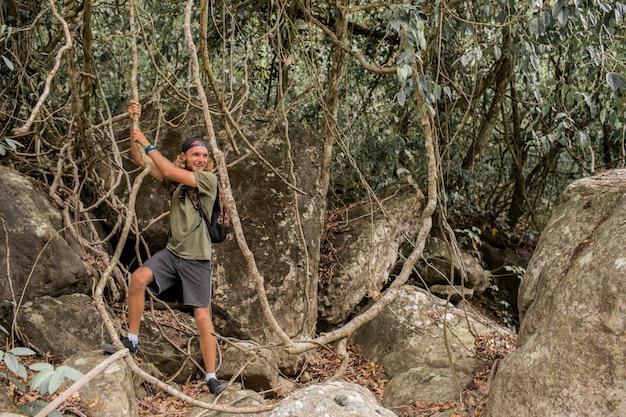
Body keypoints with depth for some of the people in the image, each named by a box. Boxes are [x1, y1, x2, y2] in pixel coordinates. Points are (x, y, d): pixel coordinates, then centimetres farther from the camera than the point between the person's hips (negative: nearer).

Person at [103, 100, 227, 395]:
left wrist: (147, 143, -14)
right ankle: (132, 340, -4)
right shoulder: (174, 179, 7)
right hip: (172, 252, 4)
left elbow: (170, 171, -21)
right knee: (138, 278, -22)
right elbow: (139, 160, 4)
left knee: (202, 318, -5)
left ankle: (211, 377, 6)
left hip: (197, 260, -4)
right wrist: (134, 123, -5)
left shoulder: (209, 180, -9)